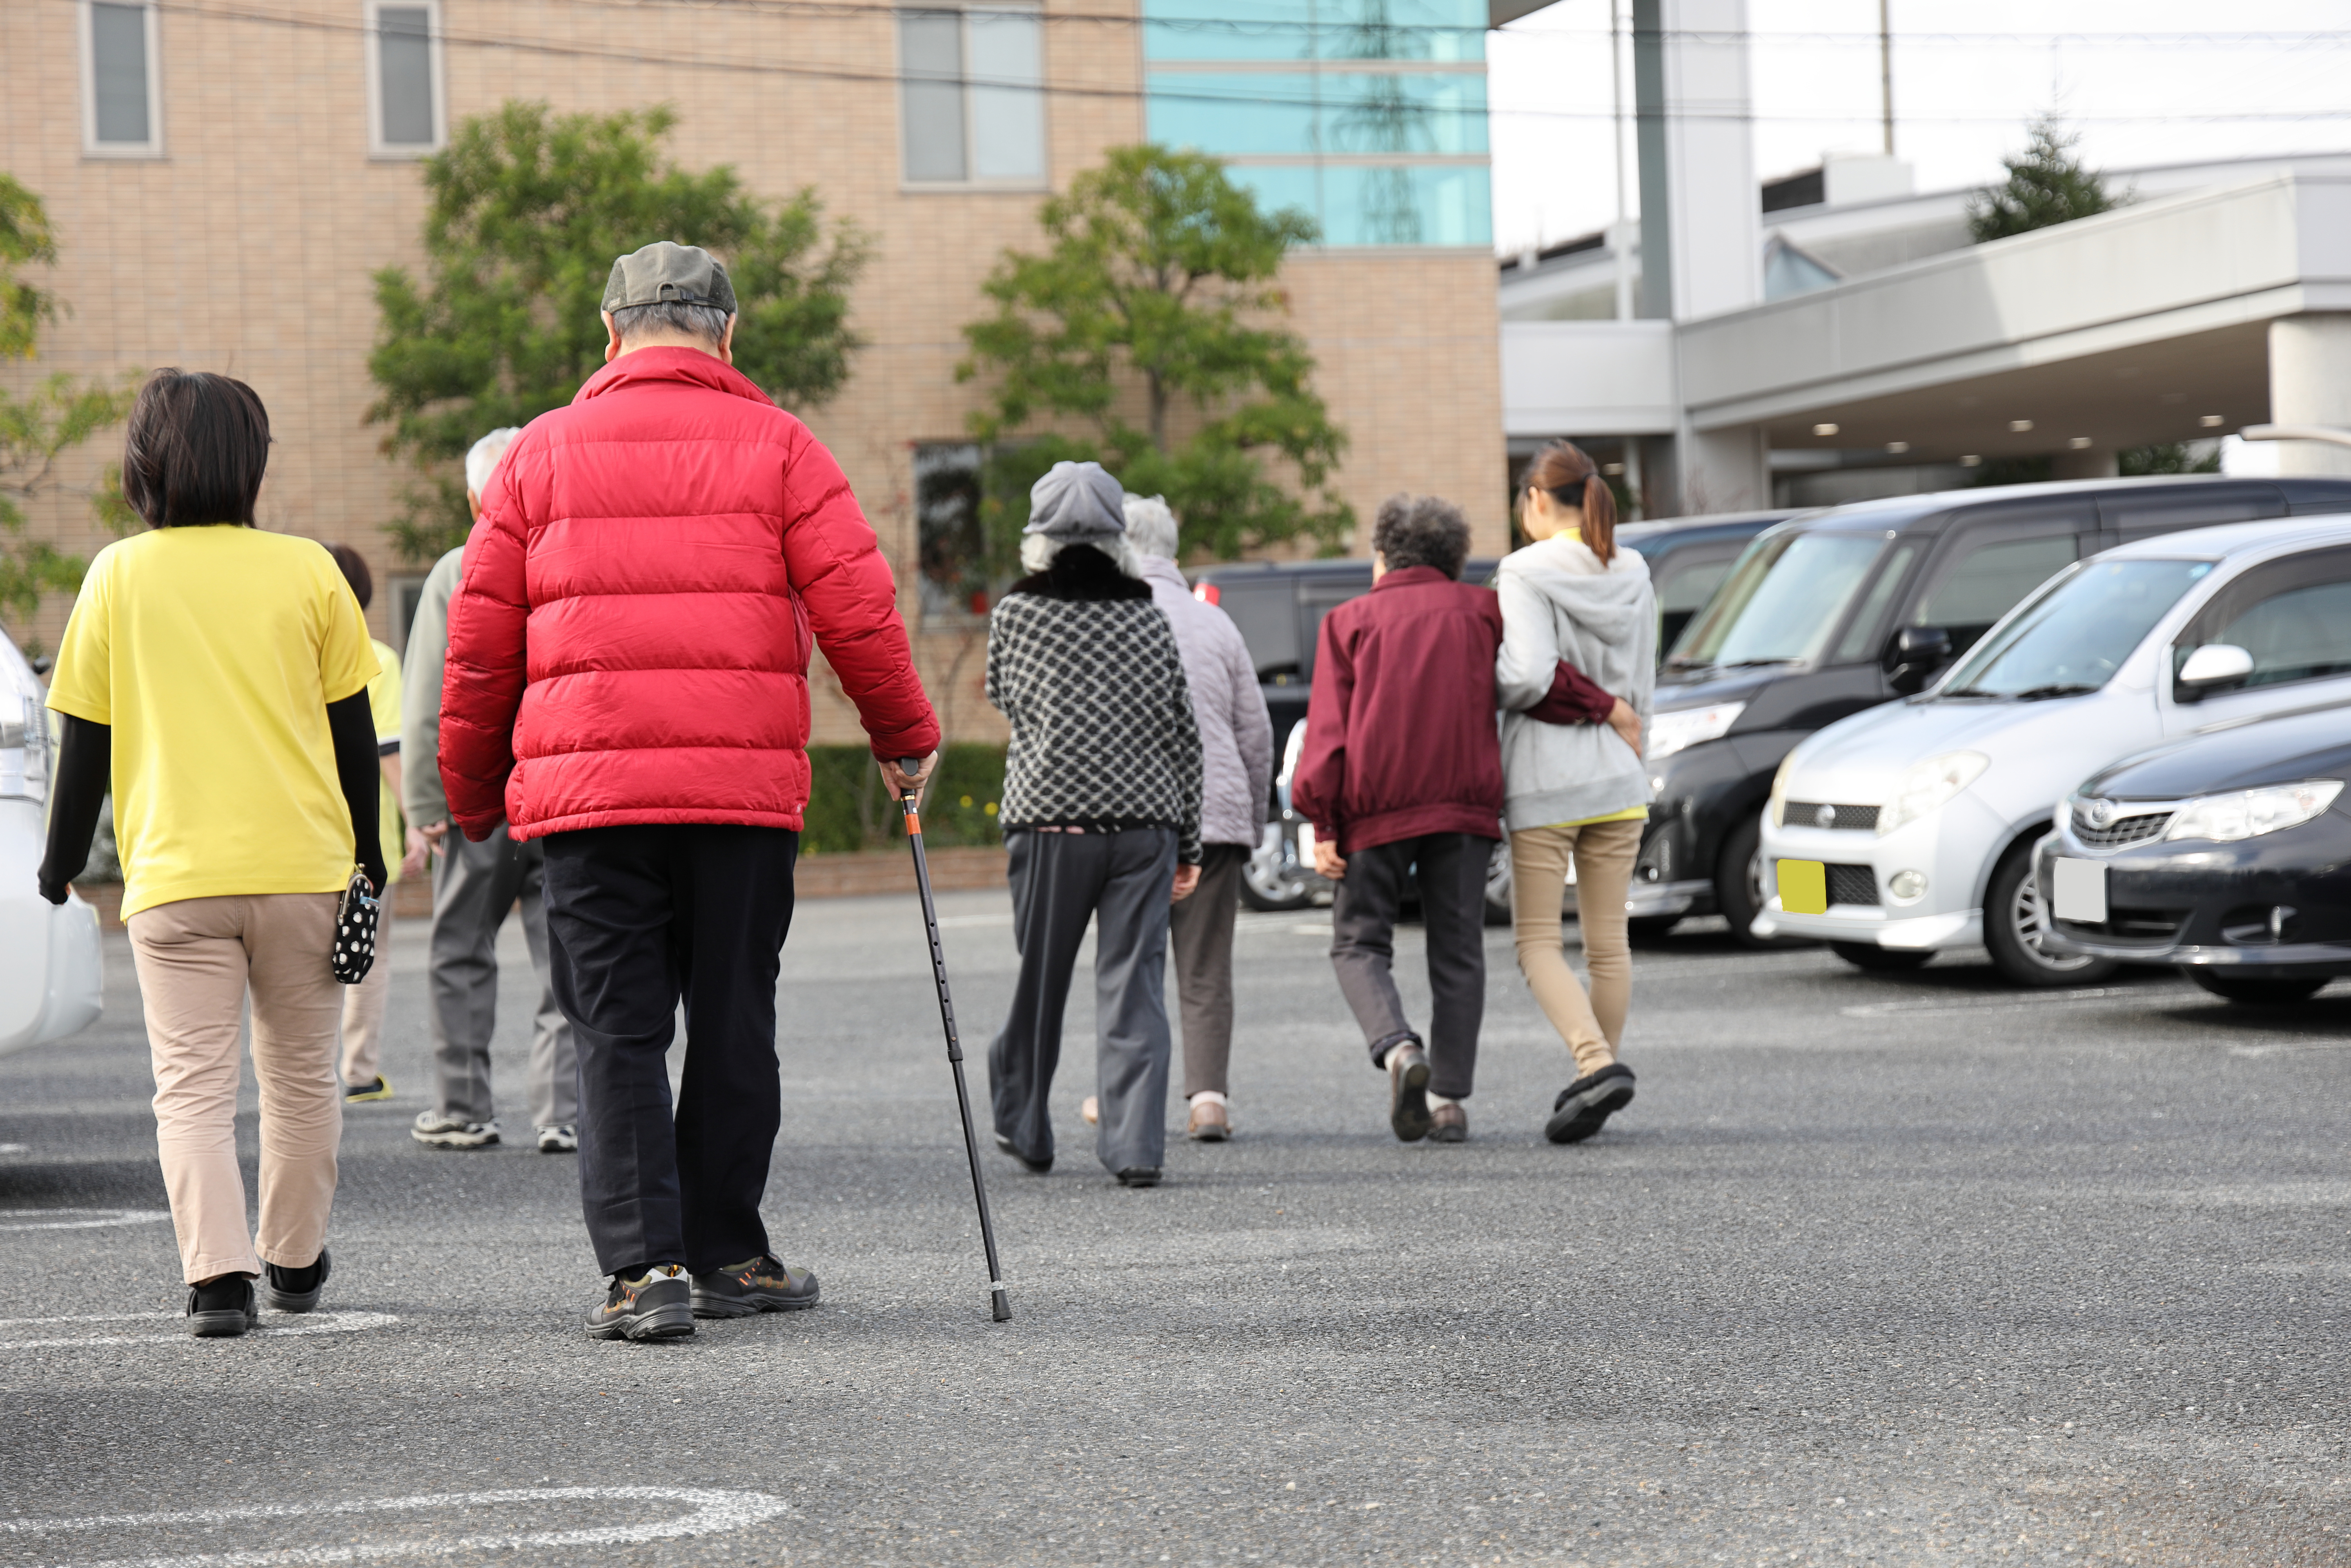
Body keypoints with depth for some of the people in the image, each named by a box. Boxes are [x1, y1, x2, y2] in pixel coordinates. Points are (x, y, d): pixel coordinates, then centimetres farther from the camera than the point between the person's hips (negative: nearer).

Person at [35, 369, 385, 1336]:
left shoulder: (119, 576, 0)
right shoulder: (307, 571, 3)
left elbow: (86, 738, 3)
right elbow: (353, 731, 8)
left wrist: (62, 859, 14)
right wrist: (367, 856, 18)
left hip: (175, 875, -1)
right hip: (305, 864, 1)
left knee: (192, 1086, -1)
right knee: (301, 1075, 15)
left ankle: (218, 1275, -15)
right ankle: (295, 1262, 26)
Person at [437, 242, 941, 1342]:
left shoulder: (542, 450, 8)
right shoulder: (776, 446, 4)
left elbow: (479, 640, 8)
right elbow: (858, 611, 0)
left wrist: (472, 792, 19)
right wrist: (907, 738, 14)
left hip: (585, 789, 0)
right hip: (746, 787, 0)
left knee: (617, 1033, 3)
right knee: (732, 1024, 11)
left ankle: (644, 1264, -7)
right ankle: (726, 1255, 19)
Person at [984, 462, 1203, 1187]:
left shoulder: (1015, 615, -1)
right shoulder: (1149, 620, 4)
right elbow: (1184, 733, 7)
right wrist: (1189, 841, 12)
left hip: (1049, 823, -1)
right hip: (1144, 823, 1)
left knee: (1039, 980, 13)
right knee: (1135, 982, -1)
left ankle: (1022, 1126, 27)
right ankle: (1136, 1146, -8)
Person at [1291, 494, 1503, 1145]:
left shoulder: (1350, 620, 6)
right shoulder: (1483, 611, 10)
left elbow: (1328, 727, -1)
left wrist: (1322, 825, -3)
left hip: (1377, 808, -2)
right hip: (1466, 803, 2)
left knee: (1359, 944, 8)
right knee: (1457, 952, 9)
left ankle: (1399, 1048, -19)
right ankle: (1449, 1097, 3)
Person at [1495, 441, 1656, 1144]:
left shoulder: (1527, 573, -12)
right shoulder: (1633, 575, 7)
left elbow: (1529, 676, -21)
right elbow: (1642, 688, 13)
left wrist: (1486, 680, -3)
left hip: (1545, 779, -5)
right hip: (1618, 775, 5)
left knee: (1538, 940, 0)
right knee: (1609, 940, 11)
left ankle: (1598, 1061, -19)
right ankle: (1598, 1074, 15)